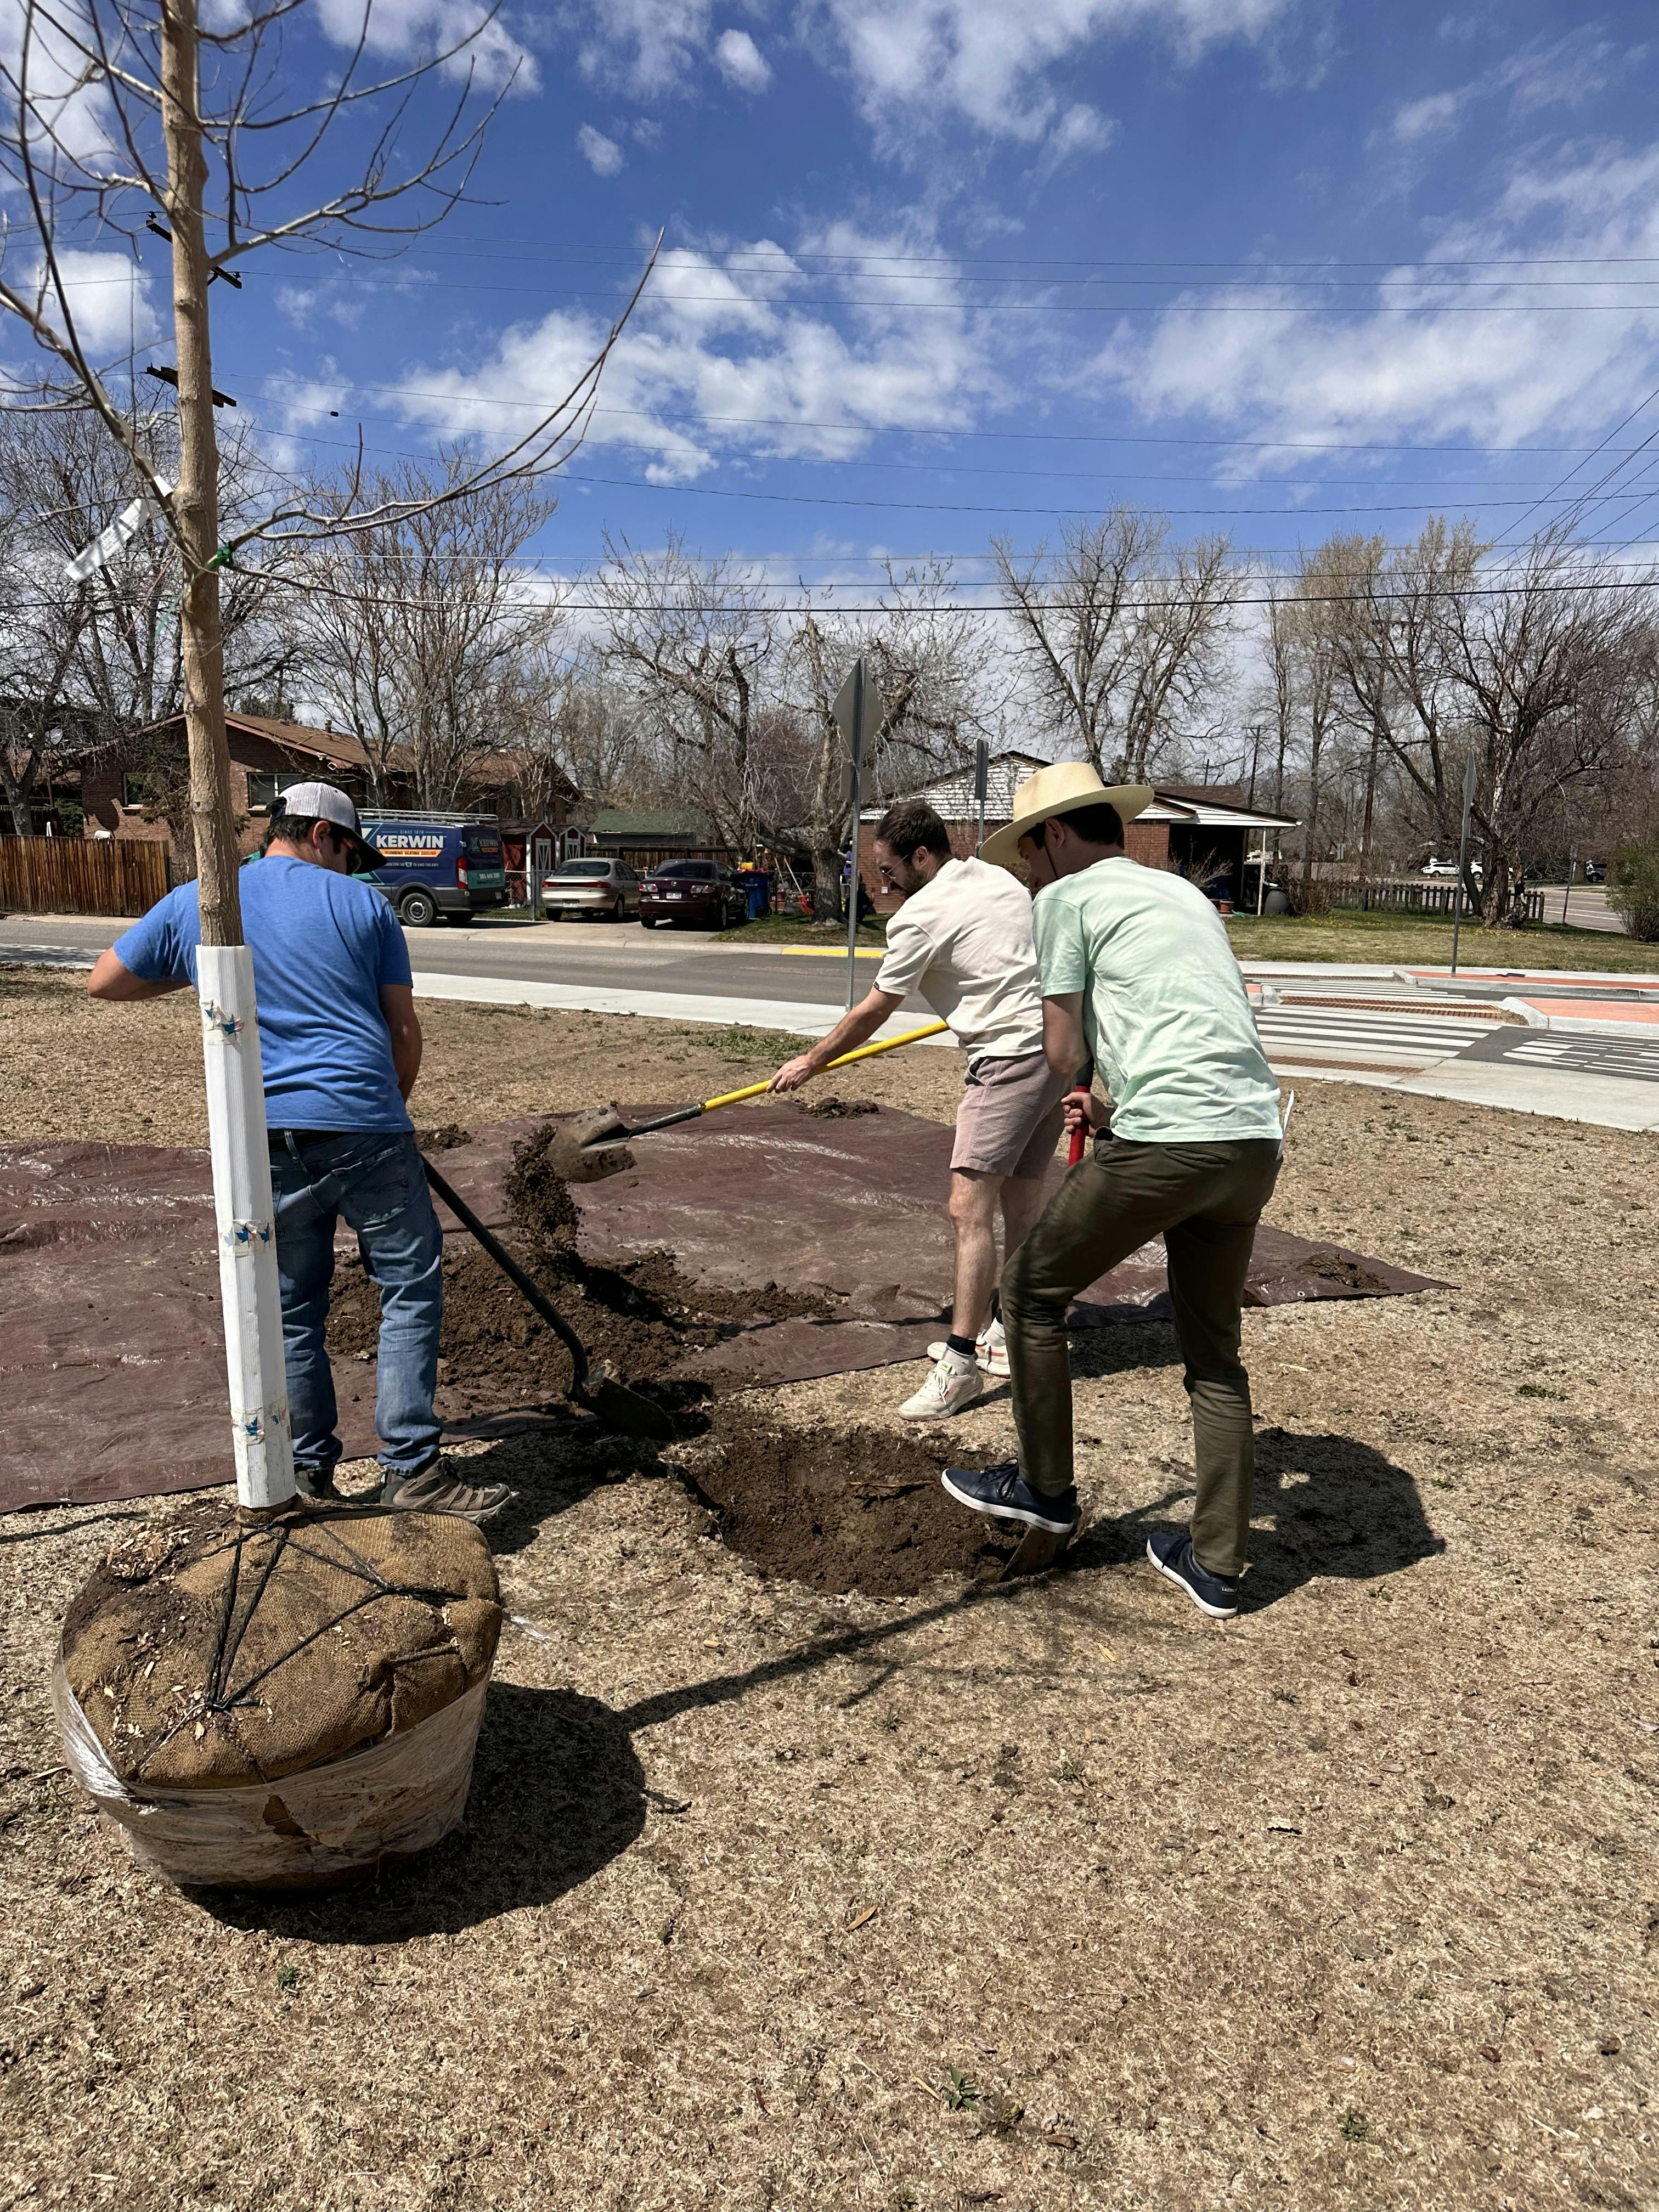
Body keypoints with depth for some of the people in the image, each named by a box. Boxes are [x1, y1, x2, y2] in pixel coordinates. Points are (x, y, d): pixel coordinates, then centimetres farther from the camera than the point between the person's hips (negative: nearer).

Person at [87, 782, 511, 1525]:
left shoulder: (192, 905, 12)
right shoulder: (363, 905, 5)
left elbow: (104, 982, 24)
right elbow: (404, 1032, 5)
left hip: (262, 1142, 3)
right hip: (365, 1130, -3)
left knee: (292, 1309, 15)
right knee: (411, 1290, 6)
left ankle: (309, 1471, 24)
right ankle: (411, 1468, 6)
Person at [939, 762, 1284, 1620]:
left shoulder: (1067, 898, 4)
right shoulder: (1186, 894, 26)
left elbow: (1062, 1055, 1)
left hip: (1166, 1142, -8)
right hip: (1256, 1141, 8)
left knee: (1031, 1290, 13)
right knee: (1215, 1352, 18)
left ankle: (1044, 1487, 26)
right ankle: (1217, 1565, 26)